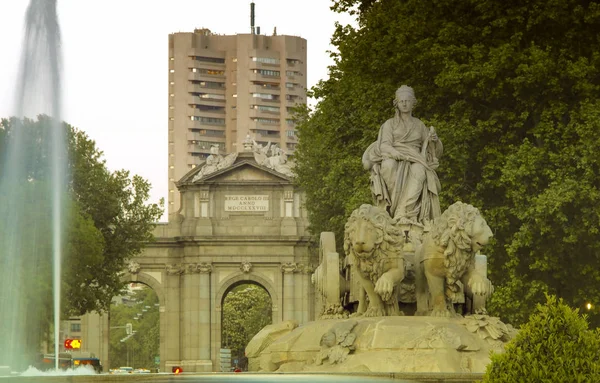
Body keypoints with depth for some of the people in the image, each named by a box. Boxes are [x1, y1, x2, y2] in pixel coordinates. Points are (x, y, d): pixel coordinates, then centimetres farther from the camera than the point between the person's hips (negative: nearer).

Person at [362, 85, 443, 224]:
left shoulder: (419, 125, 21)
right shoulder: (390, 124, 15)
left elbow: (437, 151, 20)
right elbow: (384, 146, -1)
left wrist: (435, 140, -4)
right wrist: (398, 155, -23)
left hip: (415, 162, 1)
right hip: (393, 159, -1)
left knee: (419, 171, -39)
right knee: (388, 166, -41)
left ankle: (404, 214, -50)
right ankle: (393, 206, -37)